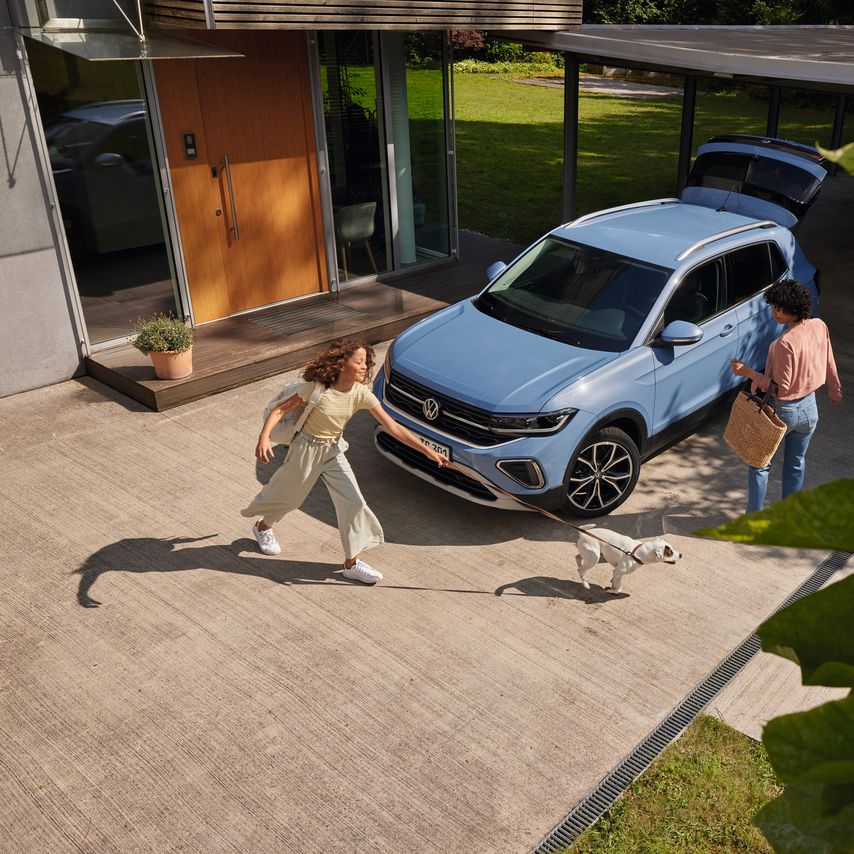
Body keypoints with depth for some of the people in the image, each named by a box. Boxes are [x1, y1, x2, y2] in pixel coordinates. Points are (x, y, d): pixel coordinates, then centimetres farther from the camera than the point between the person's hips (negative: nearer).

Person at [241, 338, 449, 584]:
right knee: (288, 495, 15)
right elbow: (280, 409, -18)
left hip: (334, 451, 4)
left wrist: (429, 452, -19)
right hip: (307, 448, -4)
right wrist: (263, 438, -34)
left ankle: (352, 563, 11)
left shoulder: (361, 394, -15)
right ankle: (263, 527, 50)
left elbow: (394, 427, -15)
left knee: (354, 503, -4)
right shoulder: (317, 388, -25)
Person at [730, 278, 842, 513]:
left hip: (782, 412, -7)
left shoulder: (785, 343, -29)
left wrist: (748, 372, -21)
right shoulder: (819, 326, -7)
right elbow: (829, 364, 8)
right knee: (796, 464, 22)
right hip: (809, 408, 7)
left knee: (760, 464, 11)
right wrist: (835, 389, 24)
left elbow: (781, 388, -24)